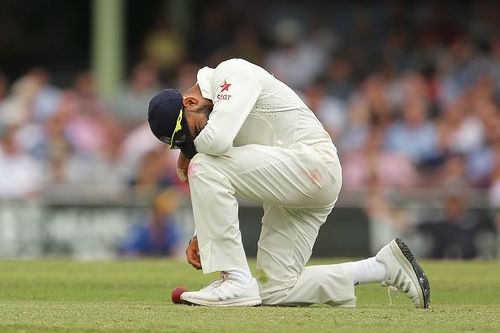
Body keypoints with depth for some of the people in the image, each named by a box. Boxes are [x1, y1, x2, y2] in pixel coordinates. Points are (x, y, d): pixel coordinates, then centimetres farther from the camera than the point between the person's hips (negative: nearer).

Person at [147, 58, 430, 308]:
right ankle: (385, 267, 14)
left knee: (204, 166, -22)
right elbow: (218, 194, 20)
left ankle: (236, 281, -20)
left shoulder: (233, 74, -12)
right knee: (275, 290, 5)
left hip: (315, 163, -10)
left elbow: (217, 140, -28)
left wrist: (188, 155, -6)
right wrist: (201, 237, 7)